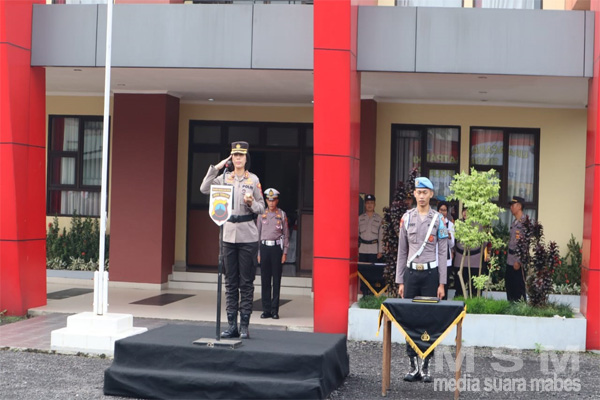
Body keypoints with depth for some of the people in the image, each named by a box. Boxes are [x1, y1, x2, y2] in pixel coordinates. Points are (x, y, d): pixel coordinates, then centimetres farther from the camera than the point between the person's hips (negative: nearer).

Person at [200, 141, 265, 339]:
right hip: (229, 235, 2)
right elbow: (204, 189, -6)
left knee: (246, 282, 0)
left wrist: (251, 203, -15)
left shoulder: (253, 179, 2)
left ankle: (244, 326, 5)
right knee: (230, 282, 6)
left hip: (248, 236, -2)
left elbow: (261, 208, 6)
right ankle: (232, 325, 11)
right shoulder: (225, 178, 7)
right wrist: (216, 167, -7)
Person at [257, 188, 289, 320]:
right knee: (265, 280, 3)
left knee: (276, 280, 0)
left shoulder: (282, 215, 5)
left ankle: (275, 310, 4)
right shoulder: (261, 215, 9)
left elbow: (286, 234, 5)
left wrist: (285, 252, -1)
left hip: (277, 248, -2)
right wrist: (258, 252, 7)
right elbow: (258, 233, 12)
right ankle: (266, 309, 9)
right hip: (264, 247, 2)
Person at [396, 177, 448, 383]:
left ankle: (426, 366, 9)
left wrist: (442, 283, -5)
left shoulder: (438, 219, 0)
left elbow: (442, 253, 0)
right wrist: (400, 281, 5)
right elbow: (402, 251, 9)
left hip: (430, 273, -2)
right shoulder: (406, 218, 6)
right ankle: (413, 365, 10)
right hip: (411, 273, 2)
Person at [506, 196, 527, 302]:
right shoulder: (514, 222, 15)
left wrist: (519, 261, -18)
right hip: (510, 261, 9)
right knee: (509, 287, 13)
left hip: (518, 262, -9)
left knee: (519, 288, -2)